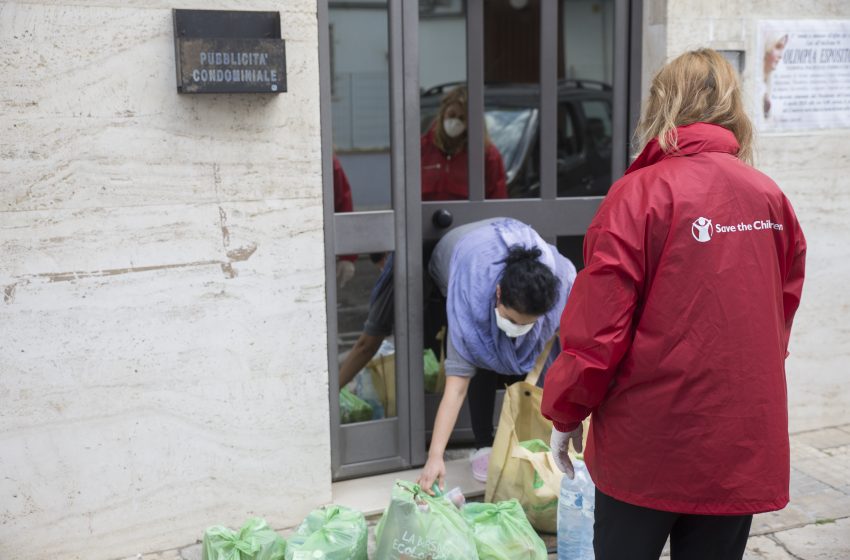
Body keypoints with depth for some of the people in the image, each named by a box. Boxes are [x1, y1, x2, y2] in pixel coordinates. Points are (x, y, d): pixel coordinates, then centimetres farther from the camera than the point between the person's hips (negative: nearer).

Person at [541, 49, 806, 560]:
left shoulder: (640, 194, -13)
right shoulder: (771, 198, 0)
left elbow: (596, 327, -14)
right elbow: (783, 316, 8)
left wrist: (565, 414, 0)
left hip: (649, 444, -3)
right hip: (744, 446, 4)